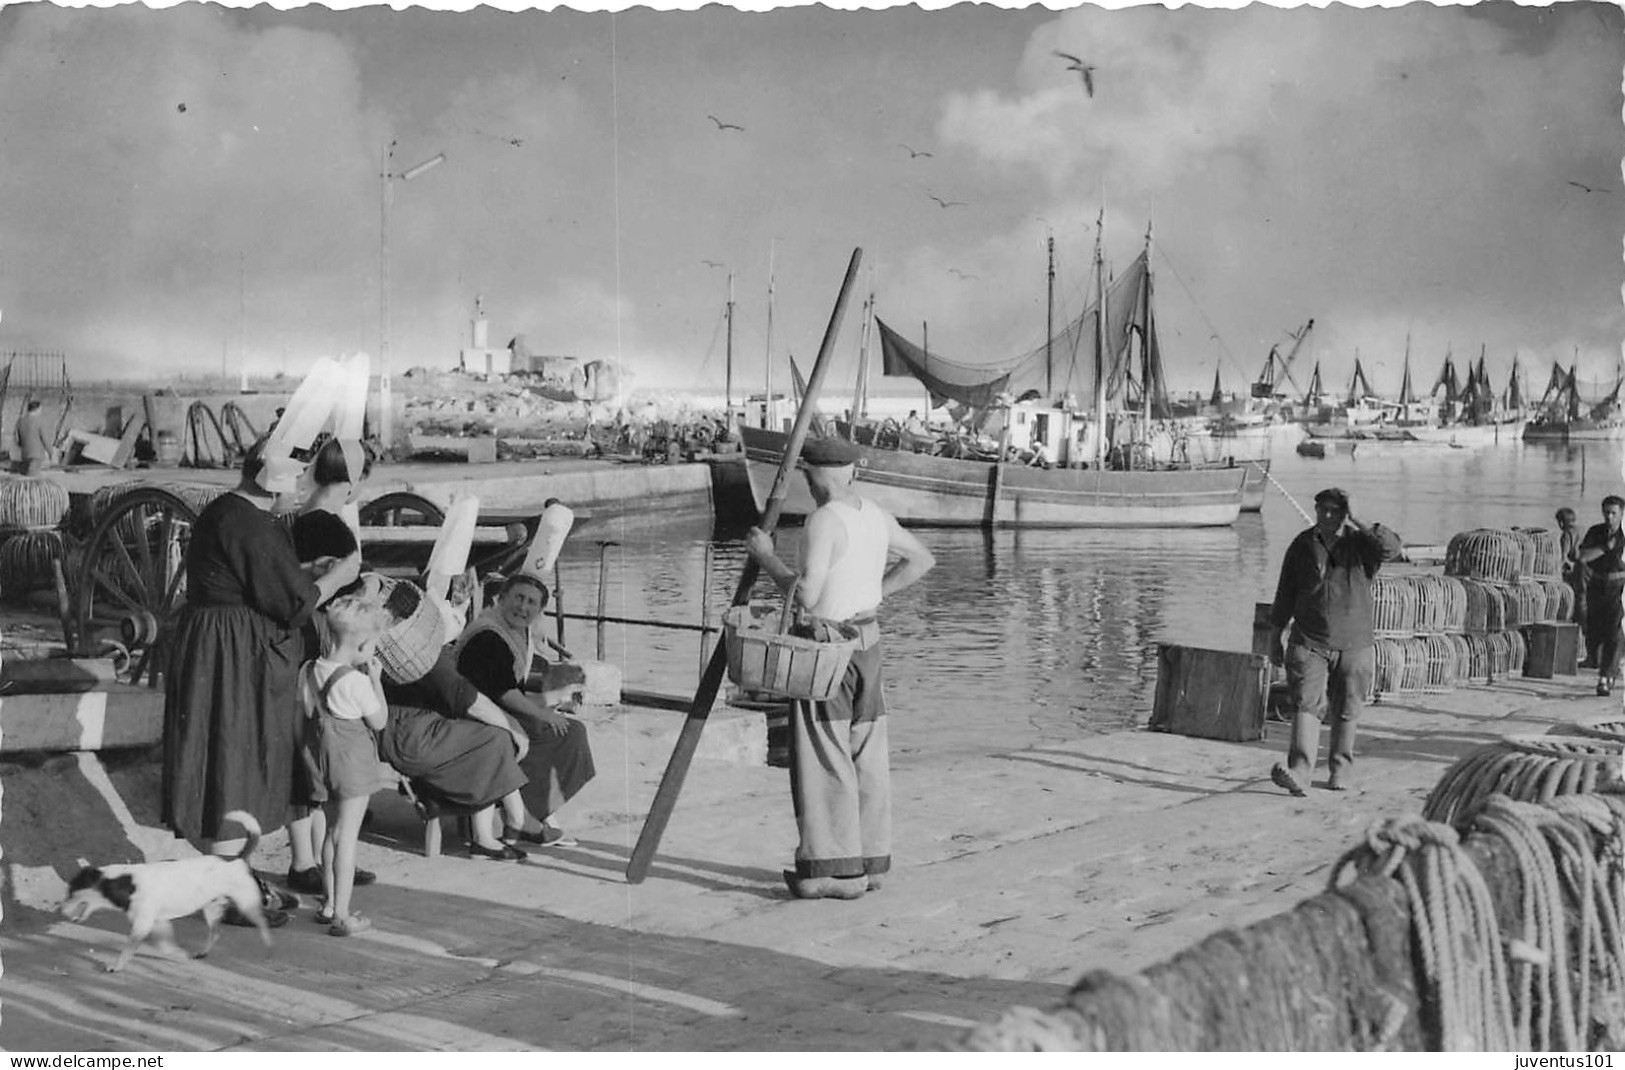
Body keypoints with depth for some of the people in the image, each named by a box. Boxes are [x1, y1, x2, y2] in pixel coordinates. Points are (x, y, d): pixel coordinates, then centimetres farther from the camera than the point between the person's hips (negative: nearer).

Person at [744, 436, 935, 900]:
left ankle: (836, 868, 0)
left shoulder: (823, 521, -18)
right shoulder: (875, 515, 7)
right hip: (867, 637, 8)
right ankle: (870, 861, 18)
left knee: (824, 759, -2)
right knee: (866, 756, 11)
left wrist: (766, 556, -12)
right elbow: (922, 558, 20)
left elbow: (806, 596, -24)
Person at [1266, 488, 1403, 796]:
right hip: (1309, 643, 0)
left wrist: (1356, 524, -20)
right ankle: (1299, 772, -22)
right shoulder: (1303, 545, 4)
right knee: (1306, 706, -13)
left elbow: (1392, 548, -24)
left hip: (1354, 646, 0)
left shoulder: (1360, 543, -2)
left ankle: (1341, 770, 26)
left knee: (1346, 713, 8)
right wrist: (1275, 637, 11)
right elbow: (1285, 593, 10)